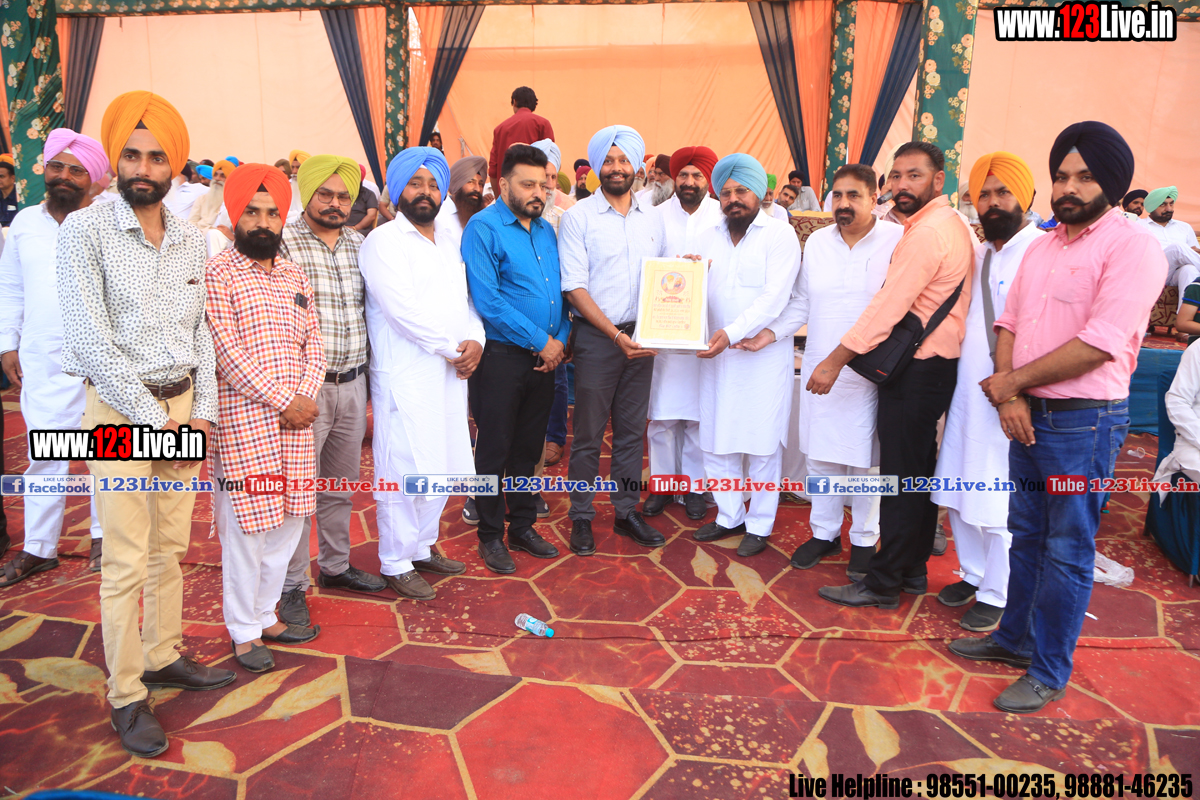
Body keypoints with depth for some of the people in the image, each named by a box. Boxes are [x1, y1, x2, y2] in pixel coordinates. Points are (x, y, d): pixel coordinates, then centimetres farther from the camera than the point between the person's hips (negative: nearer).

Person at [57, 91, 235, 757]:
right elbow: (91, 340, -13)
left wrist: (202, 412, -1)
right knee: (126, 562, 0)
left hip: (182, 405, 5)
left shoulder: (191, 239, 8)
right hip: (118, 409, -5)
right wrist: (156, 421, -13)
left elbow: (201, 329, 10)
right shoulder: (86, 230, -8)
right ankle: (125, 696, 14)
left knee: (170, 546, 14)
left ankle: (163, 657, 30)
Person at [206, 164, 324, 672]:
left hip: (295, 419, 6)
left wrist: (305, 397, -6)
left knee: (288, 520, 13)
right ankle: (243, 632, 20)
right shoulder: (216, 274, -6)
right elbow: (226, 352, -14)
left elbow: (313, 343, 10)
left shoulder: (295, 276, 13)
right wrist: (283, 401, -14)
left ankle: (266, 614, 30)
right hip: (243, 420, -6)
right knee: (246, 526, 3)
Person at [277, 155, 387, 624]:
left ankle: (335, 565, 34)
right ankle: (292, 585, 17)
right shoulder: (283, 243, -7)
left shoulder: (360, 244, 10)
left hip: (353, 384, 5)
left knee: (342, 484, 16)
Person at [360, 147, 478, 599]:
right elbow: (403, 310, -16)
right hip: (406, 376, -7)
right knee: (405, 471, -2)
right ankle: (396, 564, 14)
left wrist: (475, 340, -2)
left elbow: (465, 295, 16)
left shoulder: (449, 237, 16)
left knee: (442, 467, 14)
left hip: (451, 373, 7)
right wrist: (451, 348, -11)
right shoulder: (383, 241, -7)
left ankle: (422, 546, 31)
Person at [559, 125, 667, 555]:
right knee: (588, 433, 2)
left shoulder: (652, 218, 11)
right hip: (596, 337, -4)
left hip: (640, 337, 4)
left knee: (632, 430, 11)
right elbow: (574, 287, -9)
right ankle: (581, 516, 16)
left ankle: (627, 511, 24)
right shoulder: (578, 216, -4)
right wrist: (615, 334, -15)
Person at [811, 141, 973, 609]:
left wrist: (834, 361, -19)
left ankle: (883, 584, 8)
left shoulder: (927, 232, -17)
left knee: (902, 477, -3)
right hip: (936, 362, 11)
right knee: (918, 473, 16)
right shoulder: (952, 225, 16)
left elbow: (888, 306, -22)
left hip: (917, 371, -11)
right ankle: (912, 571, 28)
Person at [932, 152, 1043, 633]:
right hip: (965, 393, 8)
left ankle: (997, 596, 19)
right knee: (958, 496, 16)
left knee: (999, 505, 2)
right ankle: (973, 574, 34)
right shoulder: (978, 254, 14)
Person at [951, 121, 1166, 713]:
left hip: (1085, 419, -7)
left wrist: (1013, 381, -12)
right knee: (1026, 534, 18)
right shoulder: (1044, 246, 13)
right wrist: (1010, 395, -6)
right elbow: (1009, 322, 10)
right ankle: (1016, 637, 34)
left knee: (1067, 550, 3)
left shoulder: (1132, 246, -11)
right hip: (1029, 414, 7)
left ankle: (1048, 673, 18)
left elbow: (1100, 344, -20)